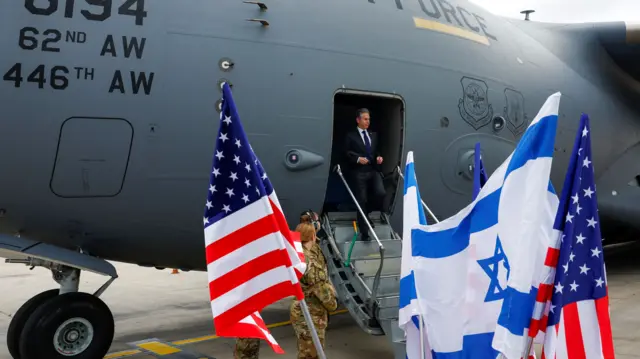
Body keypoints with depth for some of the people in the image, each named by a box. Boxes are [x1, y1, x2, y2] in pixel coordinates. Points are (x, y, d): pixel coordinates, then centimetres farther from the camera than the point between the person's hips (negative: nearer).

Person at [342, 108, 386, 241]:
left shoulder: (373, 135, 20)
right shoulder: (351, 136, 3)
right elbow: (347, 153, -3)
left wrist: (379, 157, 3)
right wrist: (357, 158, -18)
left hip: (373, 170, 5)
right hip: (359, 172, -5)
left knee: (381, 193, -16)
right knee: (361, 201, -2)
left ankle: (365, 213, 15)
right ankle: (364, 232, 7)